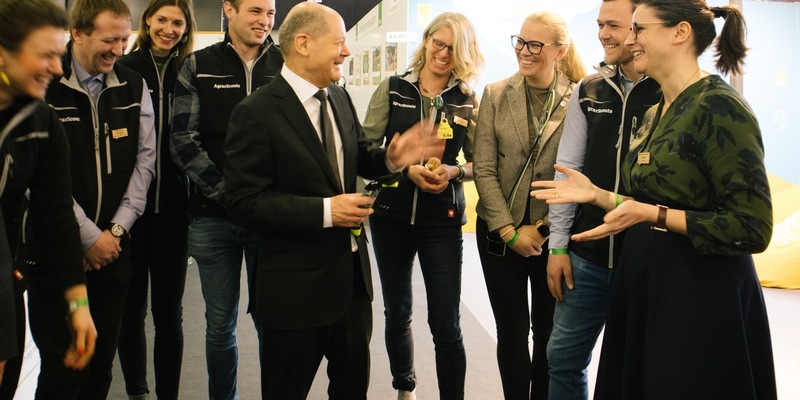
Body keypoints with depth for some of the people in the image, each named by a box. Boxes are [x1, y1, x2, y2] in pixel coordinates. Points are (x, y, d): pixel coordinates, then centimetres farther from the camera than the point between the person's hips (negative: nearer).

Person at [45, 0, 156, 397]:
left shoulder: (134, 86, 5)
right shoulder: (46, 87, -10)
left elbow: (145, 156, 5)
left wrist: (116, 229, -2)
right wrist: (88, 237, -10)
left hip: (114, 244, 4)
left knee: (104, 353, 10)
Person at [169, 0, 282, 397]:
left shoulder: (286, 64, 3)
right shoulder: (198, 67, 3)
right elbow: (183, 141, -2)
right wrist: (227, 194, -11)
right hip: (213, 217, 1)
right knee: (220, 323, 10)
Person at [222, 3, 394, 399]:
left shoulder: (340, 98, 6)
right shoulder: (256, 113, -16)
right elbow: (244, 201, -20)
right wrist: (324, 211, -24)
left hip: (352, 274, 7)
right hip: (297, 288, -7)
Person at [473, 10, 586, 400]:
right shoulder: (496, 94, 0)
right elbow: (484, 168, -3)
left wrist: (541, 228, -11)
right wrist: (509, 230, -9)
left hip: (553, 235, -1)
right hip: (501, 233, 1)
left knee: (549, 334, 12)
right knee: (512, 334, 10)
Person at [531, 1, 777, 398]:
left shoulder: (719, 106, -16)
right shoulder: (654, 114, 11)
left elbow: (752, 229, -19)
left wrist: (651, 215, -23)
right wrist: (595, 194, 6)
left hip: (700, 296, -9)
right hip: (643, 285, 9)